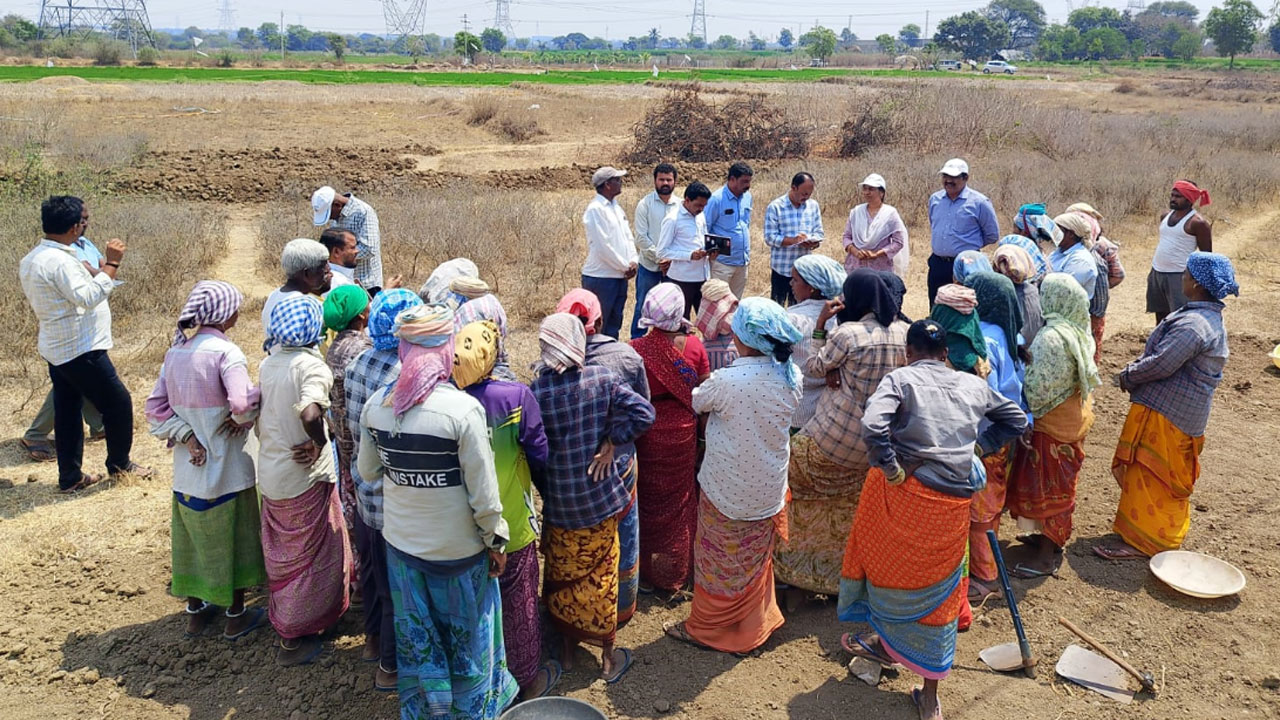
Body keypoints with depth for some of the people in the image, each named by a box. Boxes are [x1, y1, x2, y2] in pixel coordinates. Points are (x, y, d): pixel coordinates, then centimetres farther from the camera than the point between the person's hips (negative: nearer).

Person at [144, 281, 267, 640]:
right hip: (226, 467, -6)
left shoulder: (176, 351, 2)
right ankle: (236, 617, 25)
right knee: (232, 539, 11)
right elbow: (242, 404, -31)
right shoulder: (226, 351, -19)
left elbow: (156, 408, 1)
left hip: (188, 466, 6)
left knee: (193, 536, 20)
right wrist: (244, 419, -10)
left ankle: (195, 612, 35)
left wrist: (188, 438, -6)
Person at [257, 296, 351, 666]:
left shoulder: (268, 363, 3)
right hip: (303, 478, -7)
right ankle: (293, 640, 18)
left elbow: (258, 415, 8)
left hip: (269, 474, 7)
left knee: (283, 552, 24)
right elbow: (310, 414, -36)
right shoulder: (311, 365, -20)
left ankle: (284, 619, 43)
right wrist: (319, 444, -20)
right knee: (309, 555, 9)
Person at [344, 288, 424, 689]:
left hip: (364, 488, 8)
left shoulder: (356, 365, -3)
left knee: (371, 570, 26)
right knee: (397, 585, 11)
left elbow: (351, 425, 6)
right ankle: (390, 666, 27)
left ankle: (373, 639, 47)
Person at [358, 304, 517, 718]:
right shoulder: (463, 409, -25)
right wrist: (496, 541, -5)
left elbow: (367, 471, 5)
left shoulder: (377, 404, -9)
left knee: (416, 634, 23)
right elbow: (483, 493, -19)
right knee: (465, 635, 19)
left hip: (401, 540, 4)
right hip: (457, 546, -4)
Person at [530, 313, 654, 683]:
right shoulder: (602, 378, -14)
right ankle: (609, 655, 28)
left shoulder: (535, 391, -17)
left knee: (562, 575, 20)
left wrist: (544, 487, 7)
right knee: (602, 576, 16)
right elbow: (643, 413, -19)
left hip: (559, 501, -1)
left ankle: (567, 648, 37)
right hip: (600, 499, 1)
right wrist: (610, 444, -10)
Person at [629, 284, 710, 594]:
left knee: (649, 501, 16)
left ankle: (648, 571, 28)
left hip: (648, 435, -2)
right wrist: (703, 430, 11)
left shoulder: (636, 349, -18)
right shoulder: (694, 346, -11)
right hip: (683, 432, 2)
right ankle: (677, 571, 34)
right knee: (680, 499, 19)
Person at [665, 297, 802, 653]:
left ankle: (706, 628, 35)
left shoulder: (726, 381, -28)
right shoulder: (791, 376, -13)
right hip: (770, 489, 5)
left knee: (721, 561, 15)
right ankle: (754, 625, 43)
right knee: (756, 559, 25)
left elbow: (696, 401, -9)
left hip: (727, 493, -5)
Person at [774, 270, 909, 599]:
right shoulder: (906, 333, -3)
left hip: (836, 435, -5)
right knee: (848, 511, 22)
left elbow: (813, 368, -5)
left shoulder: (848, 333, -18)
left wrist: (820, 324, -2)